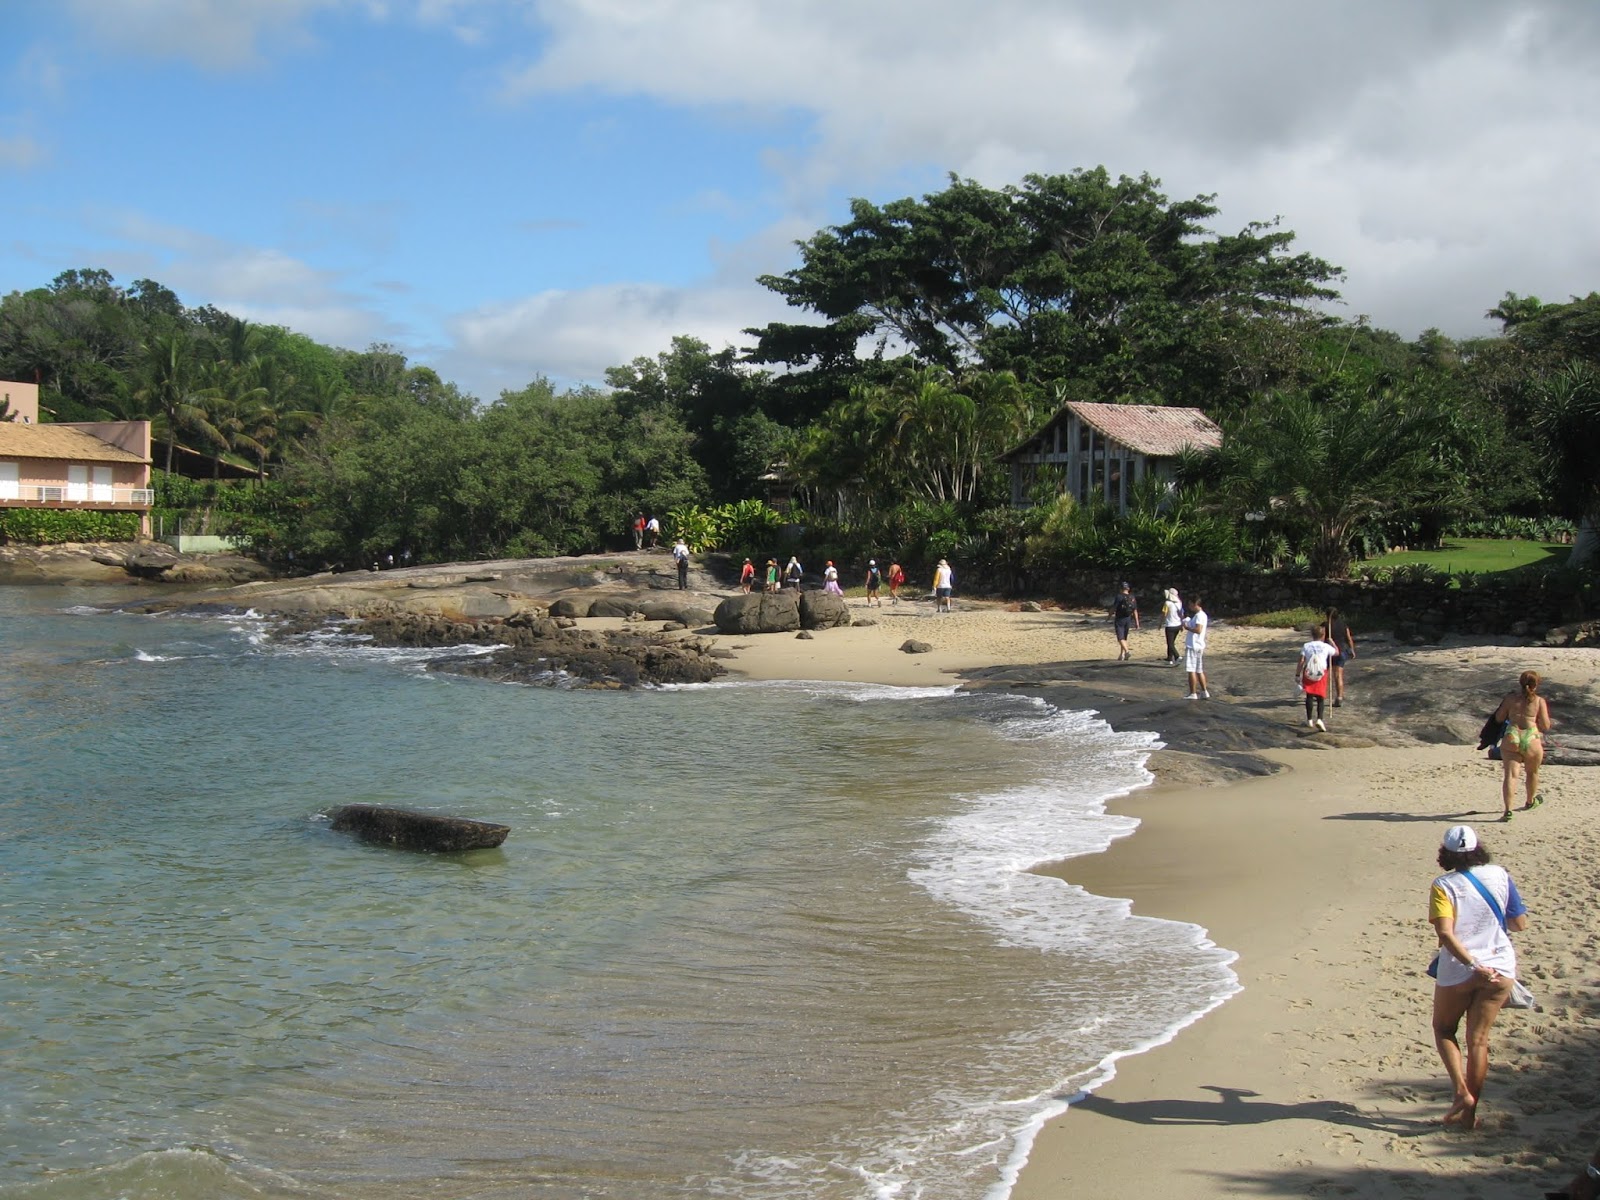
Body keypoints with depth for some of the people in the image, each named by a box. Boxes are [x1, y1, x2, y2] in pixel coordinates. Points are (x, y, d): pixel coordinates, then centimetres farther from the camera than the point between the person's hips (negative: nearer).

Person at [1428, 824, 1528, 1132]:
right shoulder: (1499, 876, -3)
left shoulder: (1444, 886, -12)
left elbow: (1446, 934, -24)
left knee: (1444, 1029, 19)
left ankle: (1461, 1091, 2)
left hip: (1458, 971, -3)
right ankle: (1469, 1112, 16)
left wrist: (1473, 965, -23)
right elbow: (1520, 924, 3)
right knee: (1479, 1039, 12)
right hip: (1500, 968, 3)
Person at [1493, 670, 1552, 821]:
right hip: (1531, 740, 0)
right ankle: (1530, 801, 48)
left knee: (1510, 774, -5)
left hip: (1511, 738, 0)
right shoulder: (1539, 701, 0)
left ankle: (1508, 809, -21)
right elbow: (1546, 727, 1)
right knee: (1532, 772, 25)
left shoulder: (1511, 698, 5)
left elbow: (1499, 718, 14)